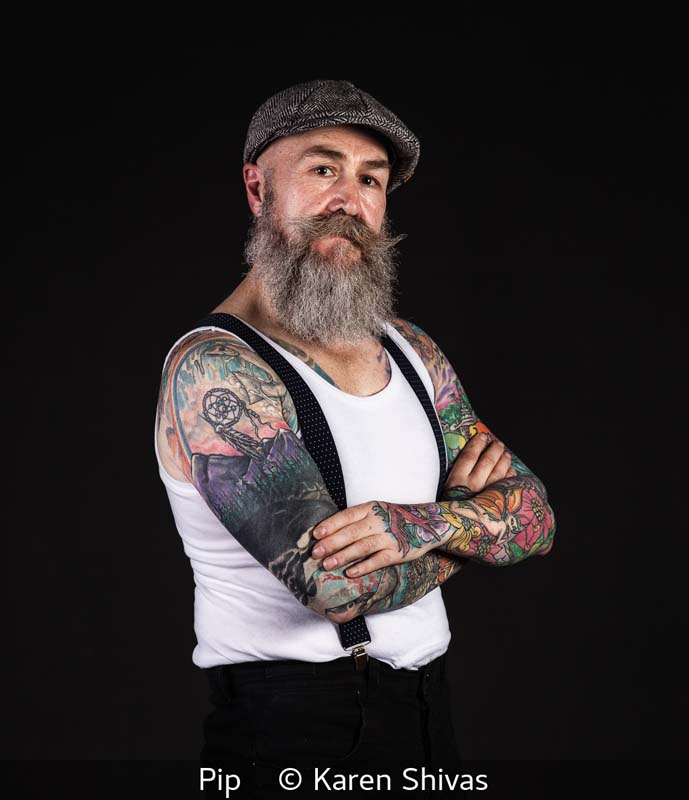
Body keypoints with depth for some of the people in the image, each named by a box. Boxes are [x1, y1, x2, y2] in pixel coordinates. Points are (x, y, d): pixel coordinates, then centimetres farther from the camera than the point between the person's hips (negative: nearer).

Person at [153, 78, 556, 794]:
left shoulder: (409, 348, 5)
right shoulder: (211, 366, -17)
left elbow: (536, 516, 0)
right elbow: (341, 584, -26)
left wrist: (422, 522, -20)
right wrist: (469, 509, -9)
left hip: (425, 708, 7)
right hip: (292, 731, -7)